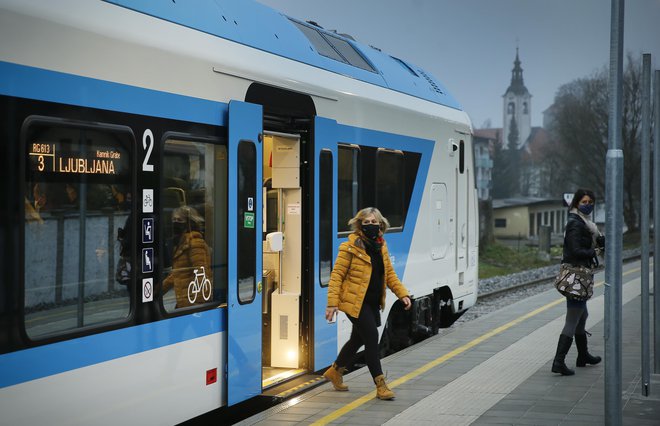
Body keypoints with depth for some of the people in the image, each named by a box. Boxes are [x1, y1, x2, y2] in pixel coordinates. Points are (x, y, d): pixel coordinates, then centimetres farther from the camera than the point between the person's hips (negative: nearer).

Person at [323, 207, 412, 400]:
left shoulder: (381, 247, 9)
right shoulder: (350, 246, -11)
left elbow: (389, 274, 15)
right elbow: (337, 275, -12)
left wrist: (402, 294, 3)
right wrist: (332, 303, -18)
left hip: (373, 303, 7)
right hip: (356, 303, -7)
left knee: (358, 339, 17)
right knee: (372, 338, -11)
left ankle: (335, 371, 39)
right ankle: (380, 385, -3)